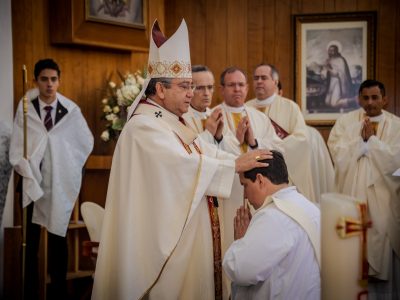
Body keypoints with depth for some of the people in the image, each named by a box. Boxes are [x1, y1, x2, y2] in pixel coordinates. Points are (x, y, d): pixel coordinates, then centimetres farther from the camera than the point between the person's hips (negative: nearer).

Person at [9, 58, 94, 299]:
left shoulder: (71, 110, -7)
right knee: (31, 240, 6)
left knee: (59, 239, 9)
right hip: (32, 183, 0)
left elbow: (87, 142, 6)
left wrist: (71, 168, 5)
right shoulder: (25, 108, -7)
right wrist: (27, 174, -12)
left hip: (61, 185, 0)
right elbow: (17, 148, -5)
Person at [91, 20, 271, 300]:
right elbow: (183, 163, -27)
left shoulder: (172, 123, 14)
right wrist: (236, 164, -23)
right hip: (166, 235, -10)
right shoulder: (144, 126, -18)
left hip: (187, 232, 10)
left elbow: (208, 151, 8)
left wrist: (249, 160, -6)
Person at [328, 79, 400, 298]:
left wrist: (371, 138, -12)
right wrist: (362, 139, -15)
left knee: (382, 237, -2)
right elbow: (338, 156, -7)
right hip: (351, 193, 1)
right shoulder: (345, 122, 4)